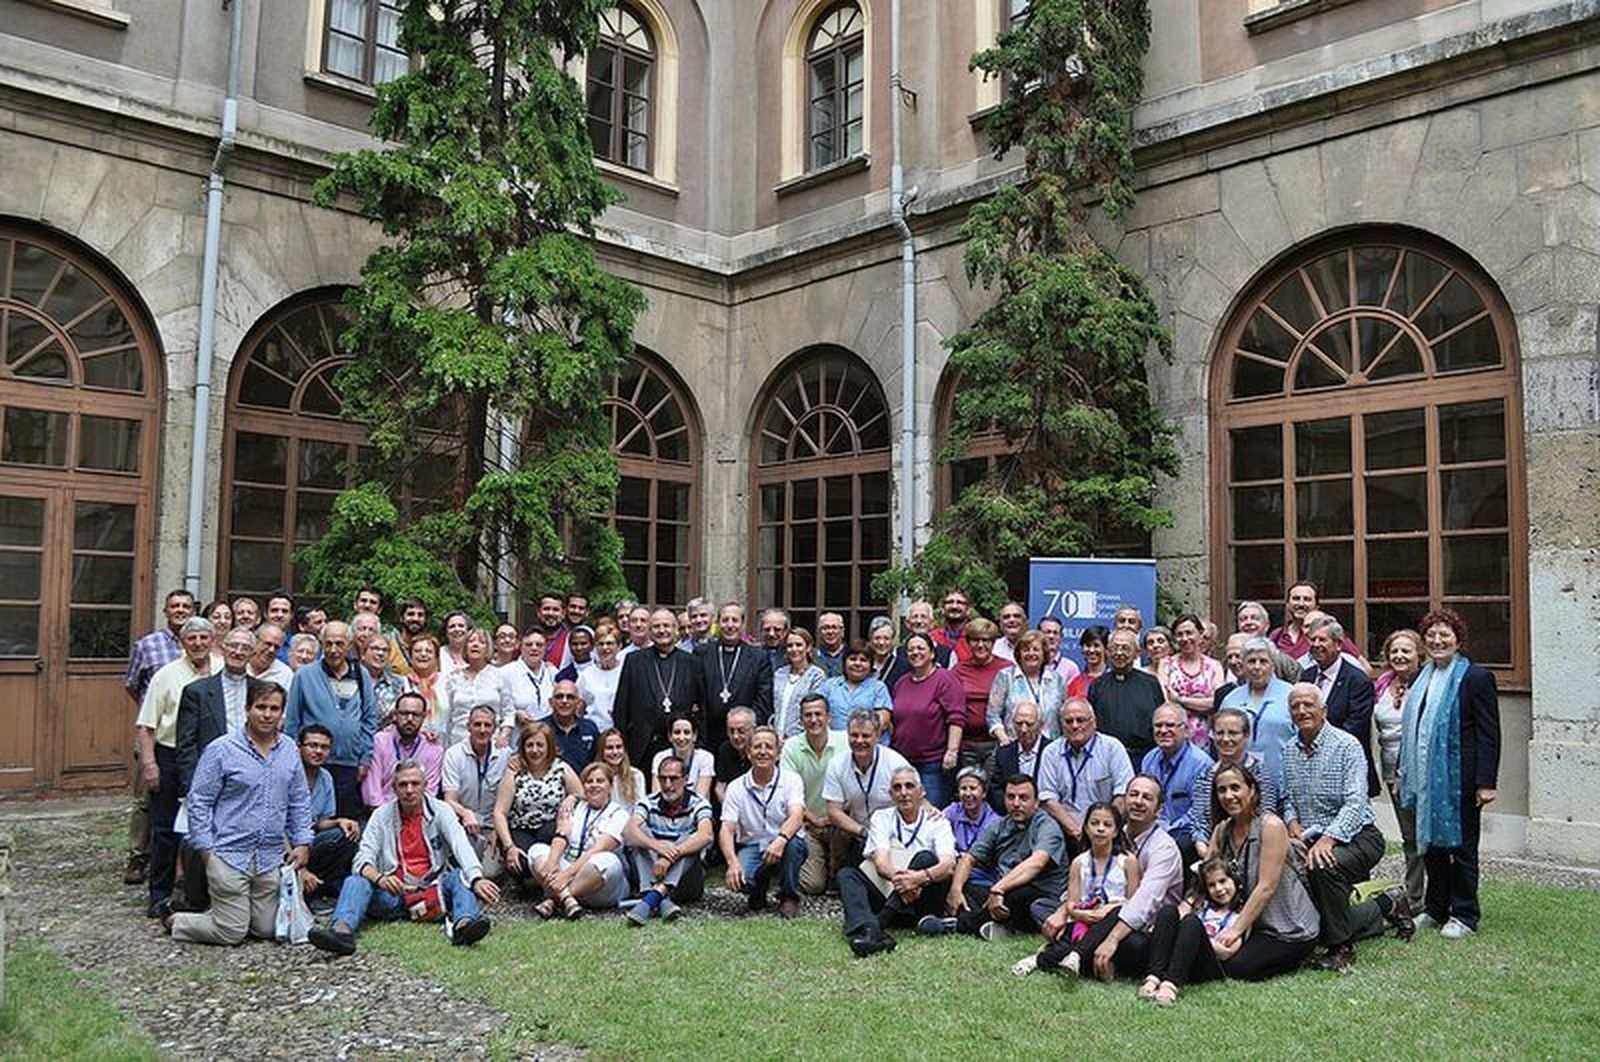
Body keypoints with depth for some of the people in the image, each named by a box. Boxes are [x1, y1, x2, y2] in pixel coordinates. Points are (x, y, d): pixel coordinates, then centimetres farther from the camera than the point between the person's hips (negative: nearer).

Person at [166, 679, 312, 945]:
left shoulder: (290, 750, 7)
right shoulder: (221, 750, -9)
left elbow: (300, 802, 14)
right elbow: (198, 802, -6)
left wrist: (303, 842, 6)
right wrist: (206, 849, -8)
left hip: (271, 858, 5)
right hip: (230, 854, -5)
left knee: (268, 930, 9)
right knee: (231, 933, -1)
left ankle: (225, 911, 35)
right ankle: (176, 922, 23)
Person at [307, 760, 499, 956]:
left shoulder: (440, 810, 3)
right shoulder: (382, 815, 8)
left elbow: (461, 846, -13)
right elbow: (363, 858, -3)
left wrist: (476, 878, -34)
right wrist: (379, 878, -28)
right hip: (393, 892, 1)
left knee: (459, 876, -27)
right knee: (355, 882, -22)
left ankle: (463, 924, -55)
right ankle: (342, 930, -49)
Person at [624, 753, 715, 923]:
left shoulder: (698, 804, -3)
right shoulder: (648, 803, 1)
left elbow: (705, 836, -25)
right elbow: (628, 831, -20)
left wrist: (672, 854, -41)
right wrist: (655, 844, -41)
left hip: (686, 877, -1)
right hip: (649, 875, 2)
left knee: (687, 840, -26)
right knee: (641, 831, -20)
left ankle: (652, 898, -46)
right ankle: (661, 901, -41)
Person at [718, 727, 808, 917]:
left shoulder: (791, 780, -6)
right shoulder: (736, 787, -1)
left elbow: (796, 816, -23)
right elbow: (727, 830, -8)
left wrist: (781, 840, -45)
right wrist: (733, 862, -28)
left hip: (784, 847, -1)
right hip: (751, 847, 1)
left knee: (792, 842, -36)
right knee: (740, 879, -30)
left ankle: (789, 897, -8)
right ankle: (758, 893, 11)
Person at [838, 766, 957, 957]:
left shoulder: (935, 821, 4)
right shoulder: (882, 817, 8)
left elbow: (948, 864, -14)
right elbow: (880, 862, -8)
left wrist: (921, 877, -37)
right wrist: (895, 877, -33)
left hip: (921, 902, -2)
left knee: (925, 858, -26)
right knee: (846, 874, -20)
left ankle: (880, 921, -37)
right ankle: (869, 931, -49)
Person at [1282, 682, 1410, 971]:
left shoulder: (1346, 745, -13)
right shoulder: (1289, 751, 8)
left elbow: (1355, 803, -21)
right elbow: (1288, 798, 13)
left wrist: (1327, 840, -32)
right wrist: (1293, 823, -9)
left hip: (1355, 836, -7)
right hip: (1312, 839, 7)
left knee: (1323, 867, -37)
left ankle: (1340, 947, -16)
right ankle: (1385, 906, 26)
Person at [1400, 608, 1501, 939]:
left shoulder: (1476, 678, -8)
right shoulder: (1423, 679, 13)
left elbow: (1489, 735, -11)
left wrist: (1485, 783, -16)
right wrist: (1405, 773, 16)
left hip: (1458, 779, -7)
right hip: (1426, 778, 7)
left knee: (1460, 845, 3)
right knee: (1430, 841, 12)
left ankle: (1464, 915, 14)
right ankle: (1434, 909, 24)